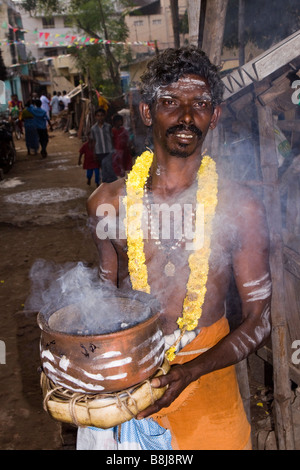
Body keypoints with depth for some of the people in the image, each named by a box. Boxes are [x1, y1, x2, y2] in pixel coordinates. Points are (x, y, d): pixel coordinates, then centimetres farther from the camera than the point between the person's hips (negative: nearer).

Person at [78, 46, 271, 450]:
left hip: (207, 372, -1)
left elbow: (259, 320, -8)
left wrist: (191, 370, -20)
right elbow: (108, 292, 5)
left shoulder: (240, 208, -14)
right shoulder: (109, 202, -7)